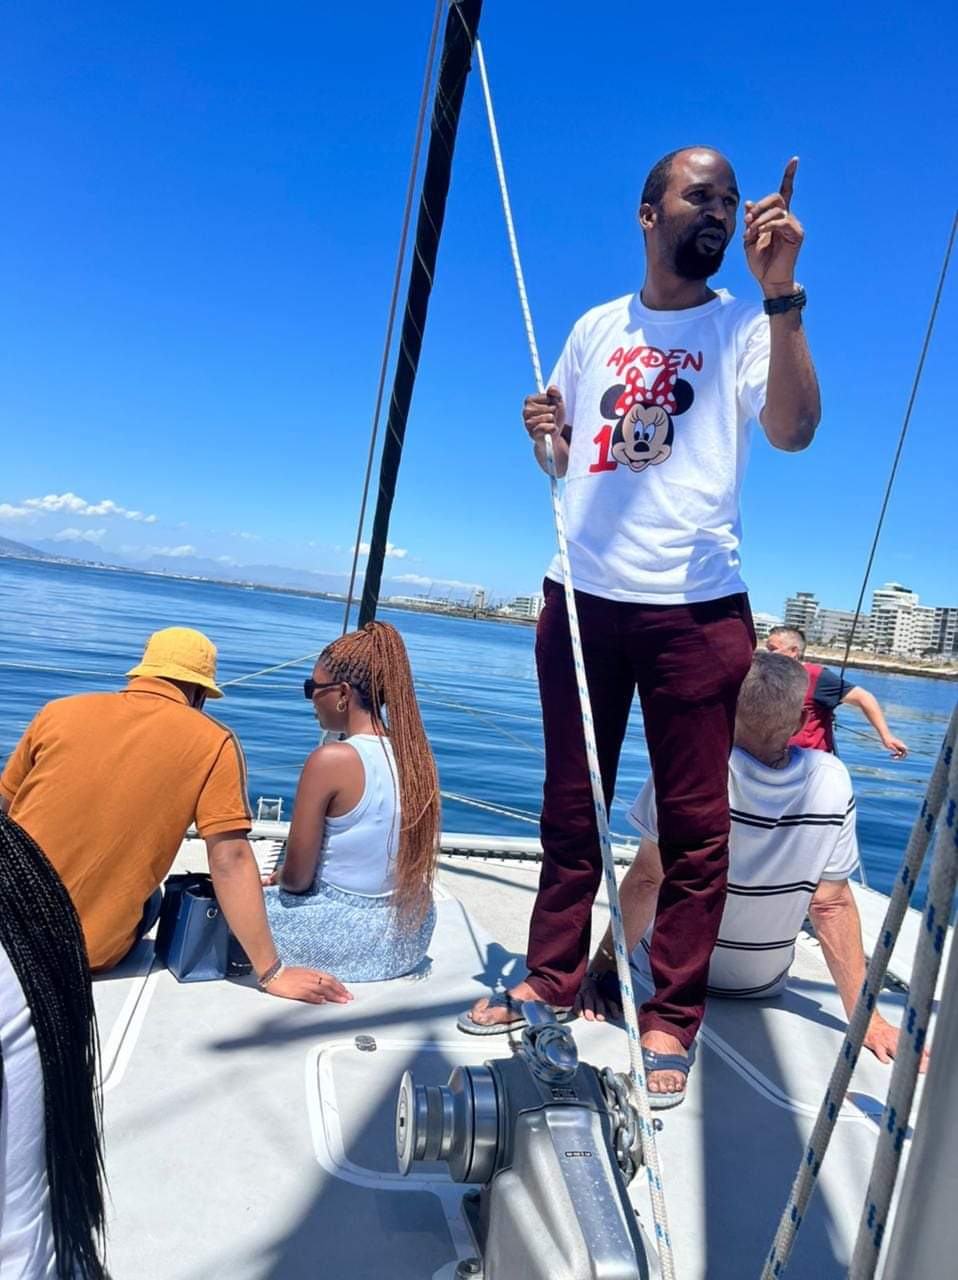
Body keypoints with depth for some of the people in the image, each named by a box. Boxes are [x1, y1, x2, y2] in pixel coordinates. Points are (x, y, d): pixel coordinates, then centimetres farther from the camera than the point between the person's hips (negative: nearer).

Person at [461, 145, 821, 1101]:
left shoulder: (743, 327, 6)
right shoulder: (597, 328, 16)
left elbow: (794, 430, -12)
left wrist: (781, 298, -21)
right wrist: (542, 434, -1)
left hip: (696, 610, -3)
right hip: (582, 599, 3)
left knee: (694, 822, 2)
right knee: (569, 807, 10)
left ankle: (672, 1017, 16)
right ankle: (551, 983, 25)